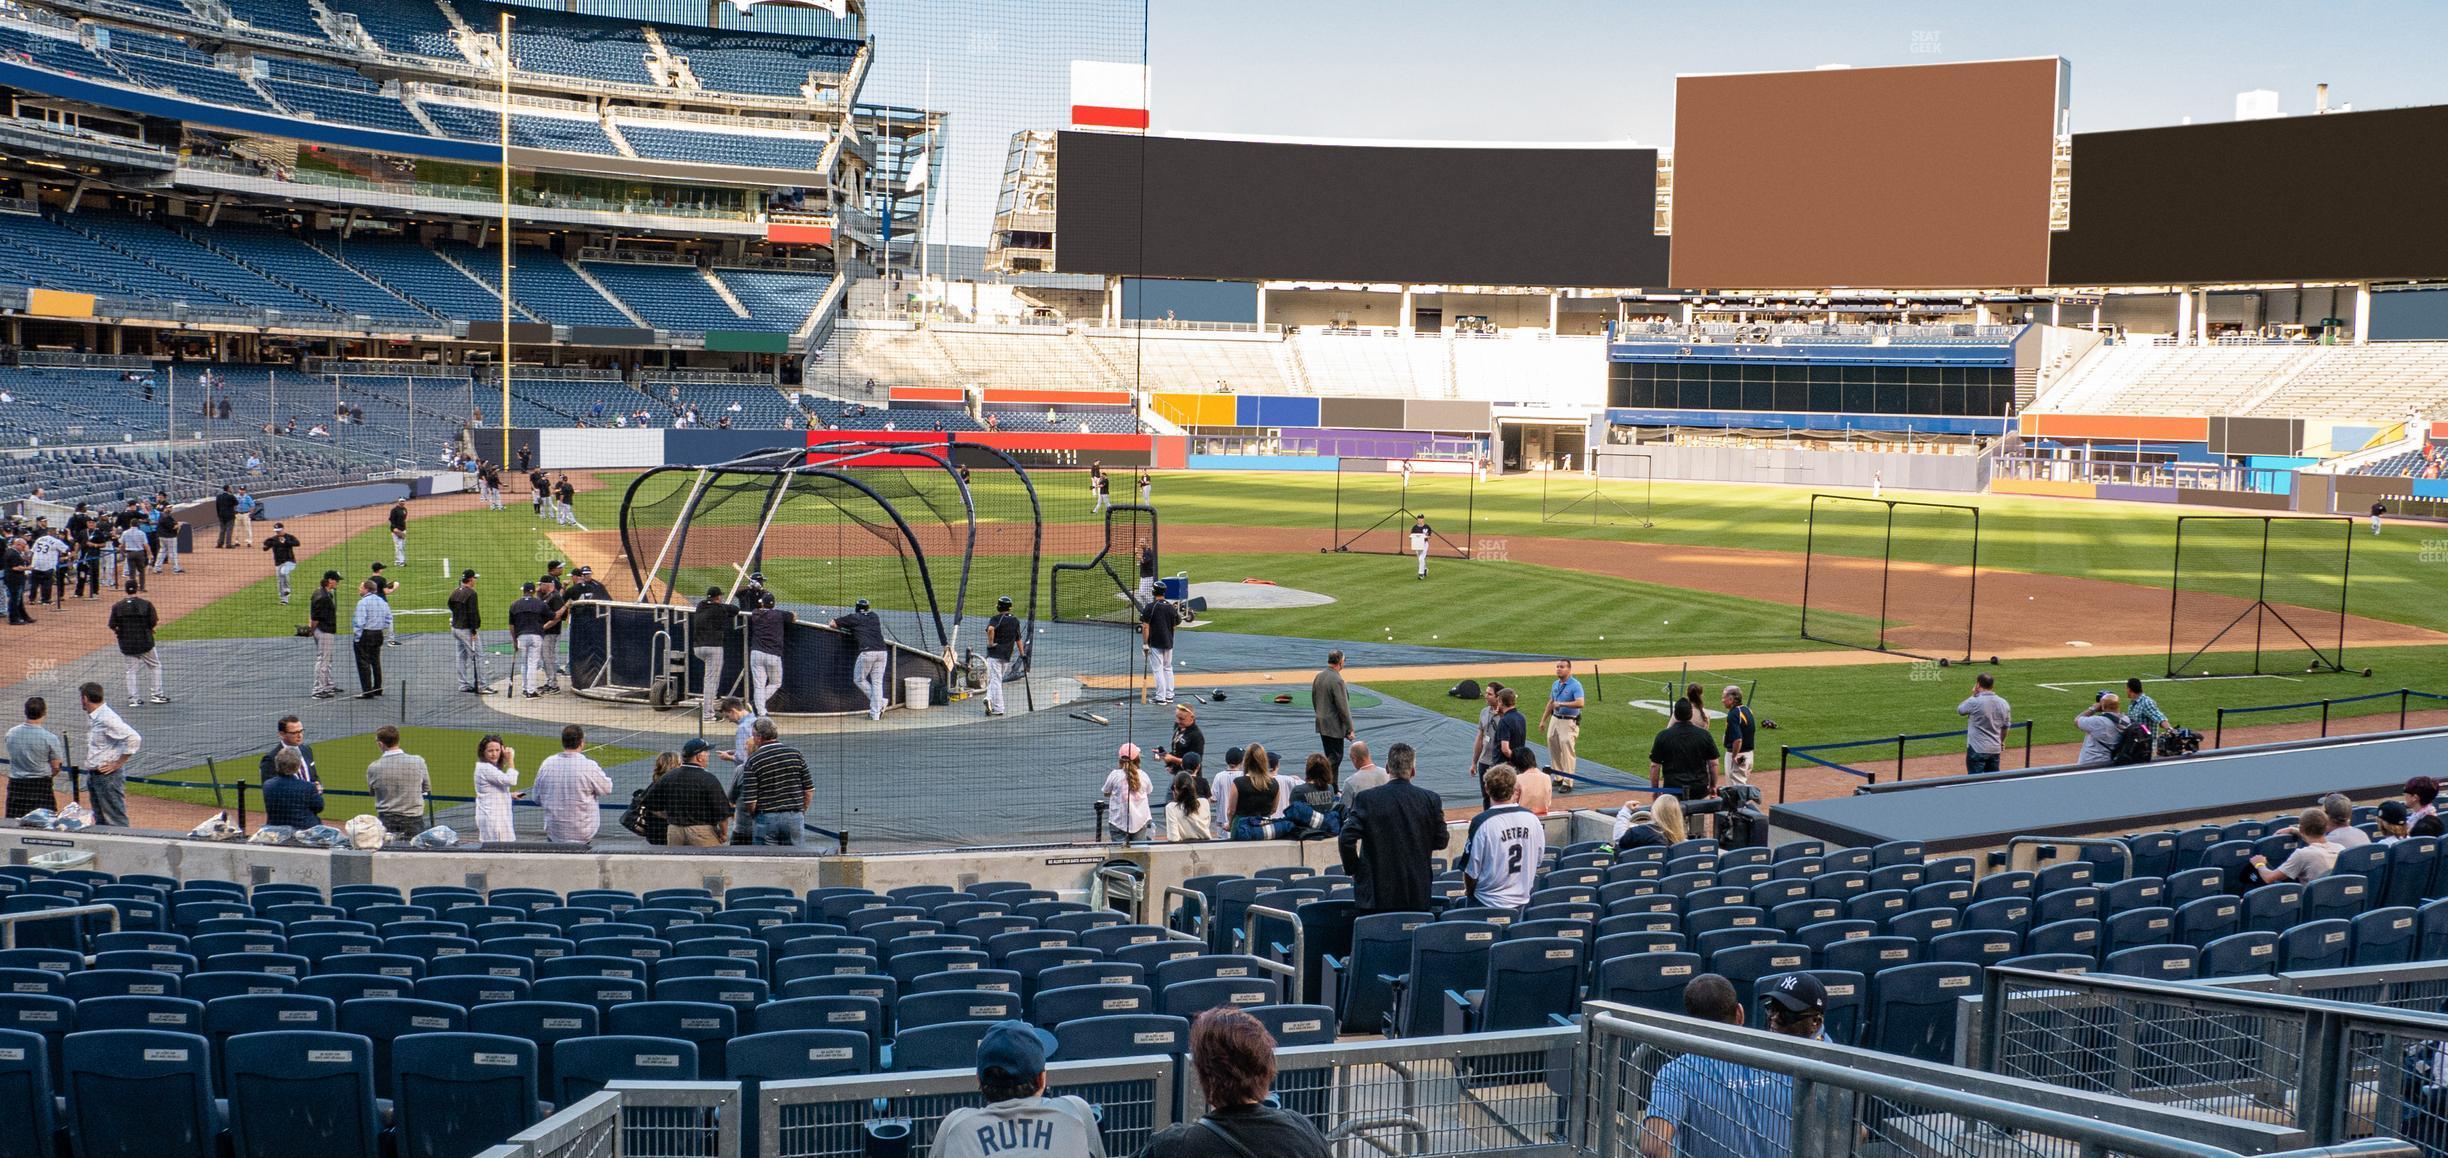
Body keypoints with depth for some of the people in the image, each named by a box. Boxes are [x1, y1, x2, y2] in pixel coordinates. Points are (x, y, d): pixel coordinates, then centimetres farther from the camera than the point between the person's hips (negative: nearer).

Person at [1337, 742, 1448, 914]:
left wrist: (1352, 869, 3)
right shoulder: (1431, 799, -3)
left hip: (1375, 894, -2)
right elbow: (1440, 842, 5)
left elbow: (1346, 840, -13)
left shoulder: (1366, 799, -9)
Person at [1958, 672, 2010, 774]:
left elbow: (1960, 710, 3)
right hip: (1995, 750, 6)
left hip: (1977, 750, -6)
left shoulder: (1974, 702, -16)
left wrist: (1973, 695, 8)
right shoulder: (2004, 703, 4)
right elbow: (2005, 727, 14)